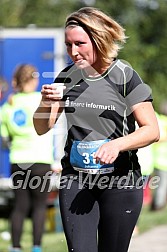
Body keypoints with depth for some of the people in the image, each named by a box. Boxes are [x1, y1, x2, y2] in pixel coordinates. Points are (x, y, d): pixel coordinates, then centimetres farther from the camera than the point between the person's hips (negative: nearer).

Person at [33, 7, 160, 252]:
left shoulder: (125, 76, -8)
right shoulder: (67, 77, 6)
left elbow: (152, 130, -10)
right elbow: (42, 128, 10)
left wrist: (118, 144, -28)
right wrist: (46, 104, -12)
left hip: (120, 180, -3)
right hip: (75, 178, 3)